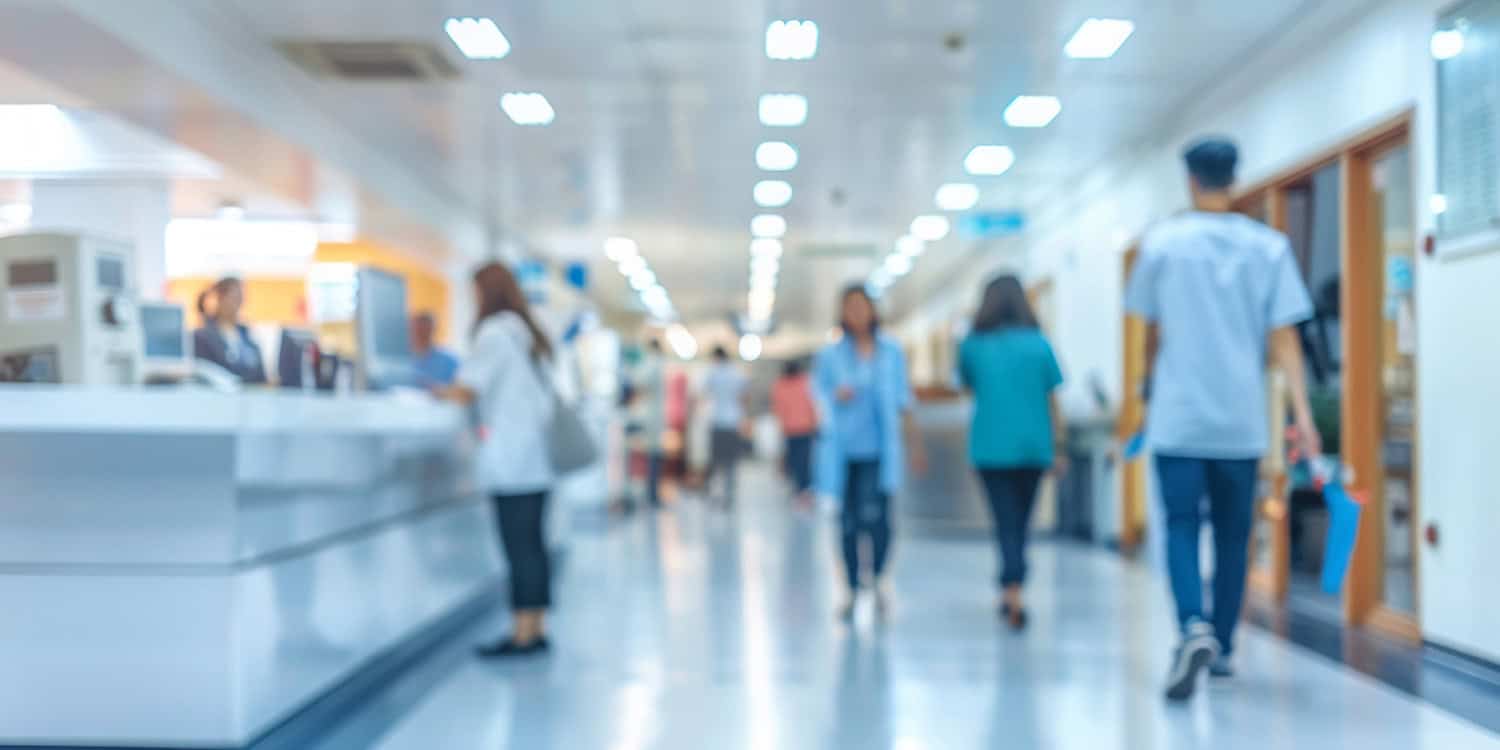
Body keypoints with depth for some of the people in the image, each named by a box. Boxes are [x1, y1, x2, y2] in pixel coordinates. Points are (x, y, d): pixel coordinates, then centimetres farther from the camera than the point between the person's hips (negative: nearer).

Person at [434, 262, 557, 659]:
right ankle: (536, 629, 13)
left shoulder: (495, 333, -10)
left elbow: (465, 391, -17)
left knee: (519, 547, -6)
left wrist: (437, 392, 3)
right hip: (535, 460, 8)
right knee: (533, 545, 9)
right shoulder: (530, 335, 16)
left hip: (509, 463, -8)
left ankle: (524, 634, -3)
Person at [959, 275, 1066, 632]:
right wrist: (1058, 448, 7)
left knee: (1006, 522, -1)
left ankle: (1014, 591, -19)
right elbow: (1052, 401, 2)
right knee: (1021, 522, 15)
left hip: (991, 446, -1)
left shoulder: (973, 345, -1)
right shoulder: (1039, 344, -1)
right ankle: (1010, 591, 24)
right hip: (1033, 445, 1)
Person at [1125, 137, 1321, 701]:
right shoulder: (1269, 246, 3)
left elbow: (1152, 332, 8)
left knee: (1181, 527, -1)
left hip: (1178, 416, -2)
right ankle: (1222, 648, 22)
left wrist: (1151, 387, 25)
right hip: (1242, 421, 2)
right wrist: (1302, 412, -5)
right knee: (1232, 535, 14)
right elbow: (1284, 338, -3)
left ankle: (1194, 627, -24)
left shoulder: (1162, 243, 0)